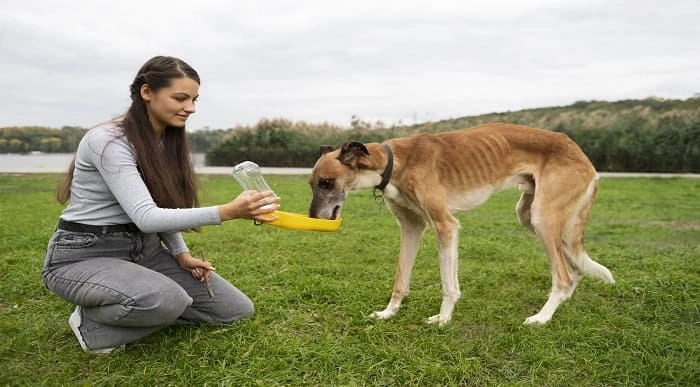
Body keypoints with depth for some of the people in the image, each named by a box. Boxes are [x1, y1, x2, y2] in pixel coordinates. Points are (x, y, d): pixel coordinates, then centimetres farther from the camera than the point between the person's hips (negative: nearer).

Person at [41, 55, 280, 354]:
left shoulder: (168, 140, 4)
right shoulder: (108, 140, -21)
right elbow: (145, 216, -32)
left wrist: (181, 254, -4)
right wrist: (227, 212, -42)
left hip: (144, 249, 7)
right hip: (84, 255, -7)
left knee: (238, 309, -1)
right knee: (168, 300, -38)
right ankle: (93, 322, -6)